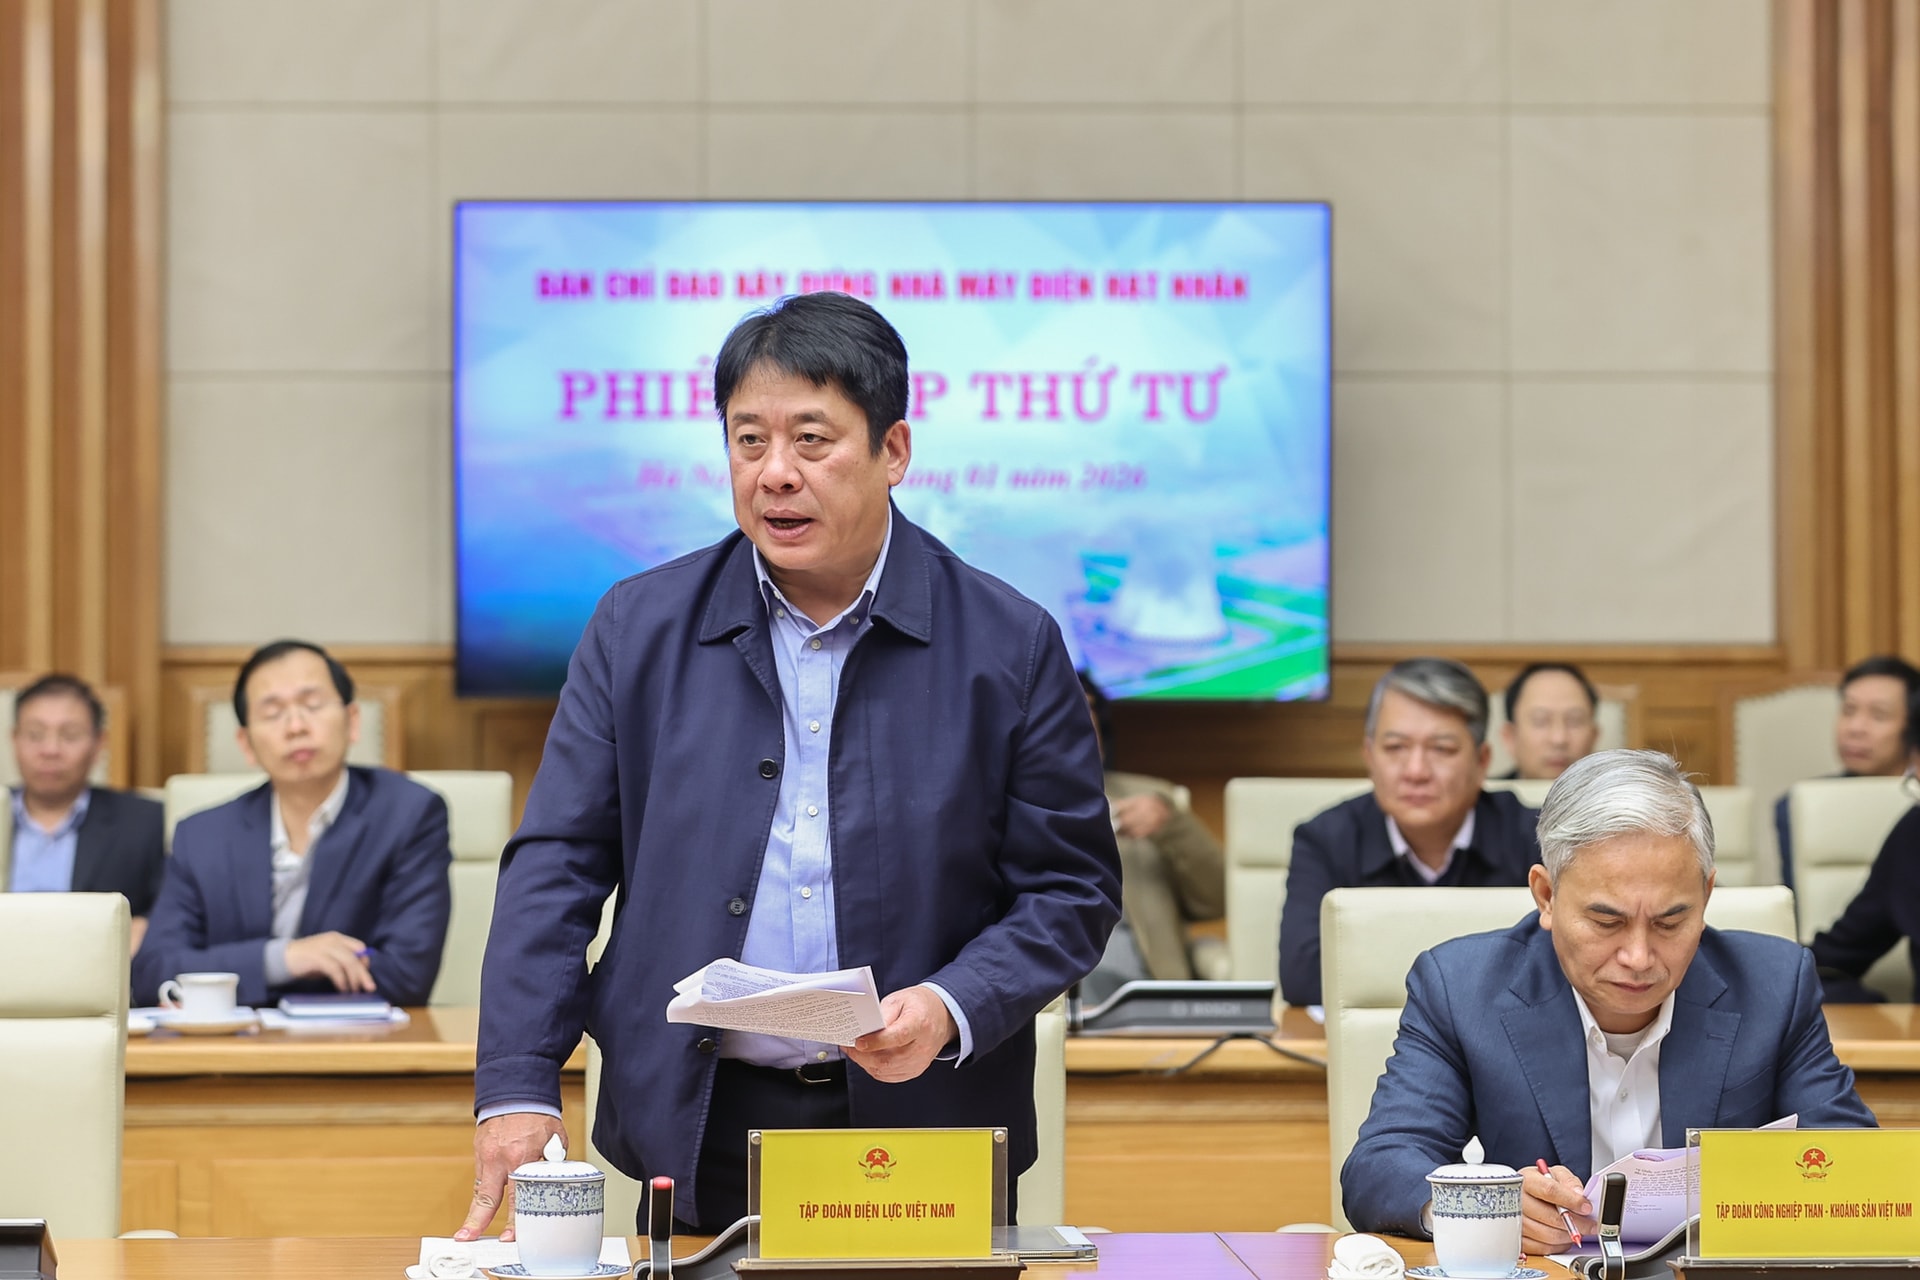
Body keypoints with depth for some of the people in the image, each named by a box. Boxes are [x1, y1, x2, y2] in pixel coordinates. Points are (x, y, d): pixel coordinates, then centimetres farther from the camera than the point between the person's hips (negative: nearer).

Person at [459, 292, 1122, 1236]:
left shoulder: (1011, 646, 0)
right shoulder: (641, 627, 5)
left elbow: (1069, 891, 2)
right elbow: (556, 865, 3)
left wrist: (950, 1011, -16)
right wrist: (519, 1088, -8)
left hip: (923, 1132, -1)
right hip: (697, 1132, 1)